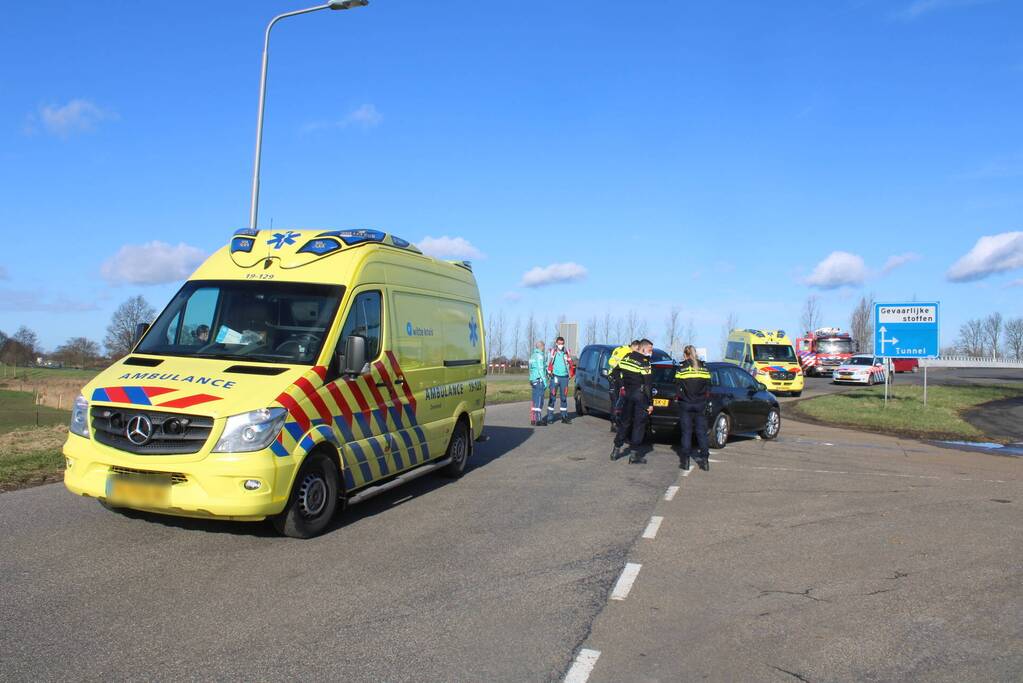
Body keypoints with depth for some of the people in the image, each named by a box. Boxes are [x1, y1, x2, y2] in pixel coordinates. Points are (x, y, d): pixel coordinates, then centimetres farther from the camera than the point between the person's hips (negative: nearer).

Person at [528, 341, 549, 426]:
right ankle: (538, 420, -9)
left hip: (533, 380, 9)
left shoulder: (532, 355, 15)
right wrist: (545, 382, -16)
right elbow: (540, 370, -17)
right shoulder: (539, 356, -12)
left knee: (535, 401, 13)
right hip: (539, 380, -9)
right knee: (539, 401, -8)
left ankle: (533, 419, 15)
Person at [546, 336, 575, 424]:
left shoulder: (567, 352, 9)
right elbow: (549, 363, -3)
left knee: (564, 397, 8)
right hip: (555, 377, -3)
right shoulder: (552, 352, 1)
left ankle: (564, 417, 16)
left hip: (564, 377, 3)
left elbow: (570, 364, 16)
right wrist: (549, 372, -13)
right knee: (552, 397, -3)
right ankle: (550, 417, 1)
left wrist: (571, 374, 14)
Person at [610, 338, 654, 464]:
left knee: (624, 421, 17)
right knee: (639, 424, 2)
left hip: (628, 393, 6)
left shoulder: (627, 357, 5)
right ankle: (634, 453, 3)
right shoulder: (644, 363, -14)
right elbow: (648, 385, -15)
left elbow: (617, 369, 12)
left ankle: (616, 449, 20)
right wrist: (650, 404, -13)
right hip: (640, 395, -6)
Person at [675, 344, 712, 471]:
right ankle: (705, 459, 8)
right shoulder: (704, 368, 5)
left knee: (686, 432, 2)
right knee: (701, 432, 8)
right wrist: (704, 400, 15)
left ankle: (685, 460, 3)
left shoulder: (681, 369, -6)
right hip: (701, 404, 3)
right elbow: (708, 389, 6)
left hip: (686, 404, -3)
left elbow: (678, 388, -8)